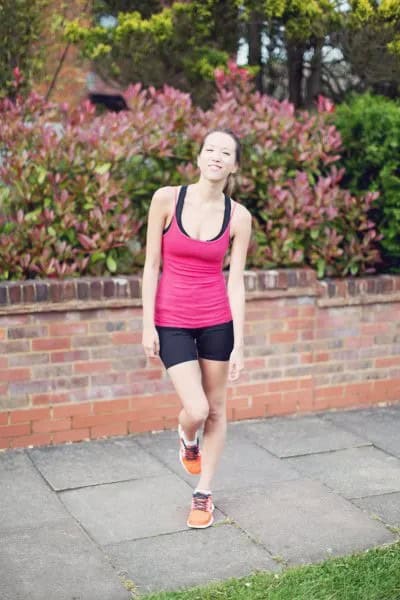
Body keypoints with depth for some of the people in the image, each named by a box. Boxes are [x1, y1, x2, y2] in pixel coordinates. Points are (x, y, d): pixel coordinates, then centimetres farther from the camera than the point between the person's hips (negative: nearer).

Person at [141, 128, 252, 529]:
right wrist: (148, 324, -6)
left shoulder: (239, 216, -4)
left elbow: (235, 282, -2)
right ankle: (187, 438, 29)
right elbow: (152, 265, -3)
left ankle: (203, 494, 28)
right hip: (172, 321, -2)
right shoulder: (166, 199, -7)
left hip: (217, 321, 2)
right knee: (196, 410, -10)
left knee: (216, 410, 10)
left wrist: (239, 344, -5)